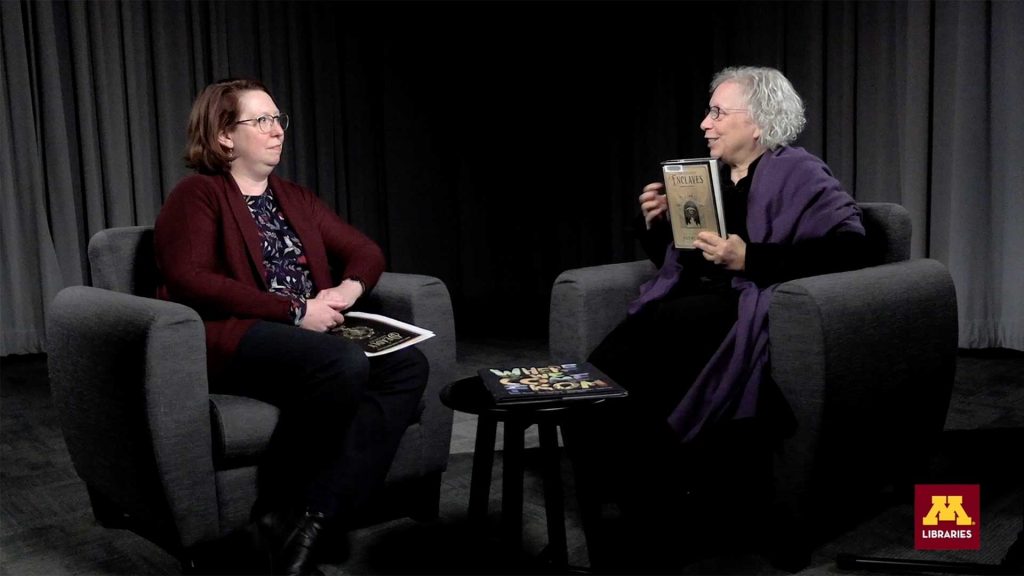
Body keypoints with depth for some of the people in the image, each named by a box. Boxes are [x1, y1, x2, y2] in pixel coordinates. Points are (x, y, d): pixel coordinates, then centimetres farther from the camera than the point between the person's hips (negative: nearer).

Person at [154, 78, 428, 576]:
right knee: (345, 365, -34)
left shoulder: (295, 198, 24)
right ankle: (280, 508, -17)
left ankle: (310, 517, -27)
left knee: (407, 364, -20)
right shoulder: (197, 195, 3)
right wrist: (294, 311, -18)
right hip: (230, 340, -7)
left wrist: (348, 289, -3)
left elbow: (366, 252, 22)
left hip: (309, 339, 7)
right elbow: (187, 280, -13)